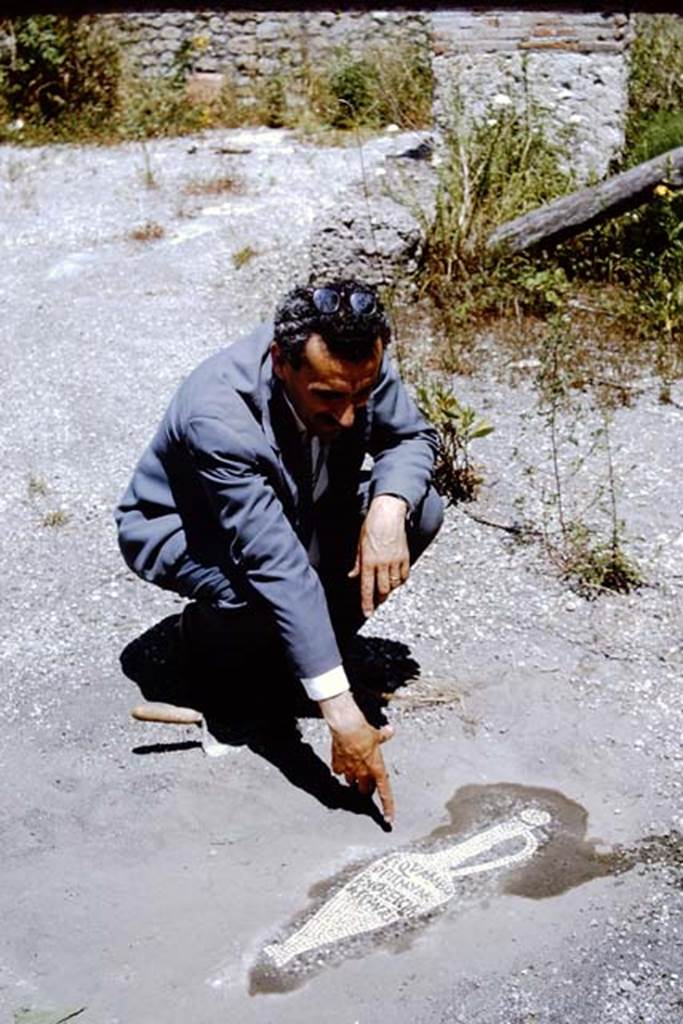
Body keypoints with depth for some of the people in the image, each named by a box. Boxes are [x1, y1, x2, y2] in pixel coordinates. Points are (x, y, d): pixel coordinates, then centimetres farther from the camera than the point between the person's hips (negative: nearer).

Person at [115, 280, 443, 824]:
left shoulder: (358, 360, -25)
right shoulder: (217, 415, -40)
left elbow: (413, 436, -7)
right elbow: (278, 567, -42)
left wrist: (388, 509, -31)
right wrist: (341, 711, -42)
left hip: (298, 508, 5)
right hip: (179, 530, -5)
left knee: (421, 510, -17)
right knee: (260, 592, -37)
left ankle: (322, 634, 1)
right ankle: (205, 626, -1)